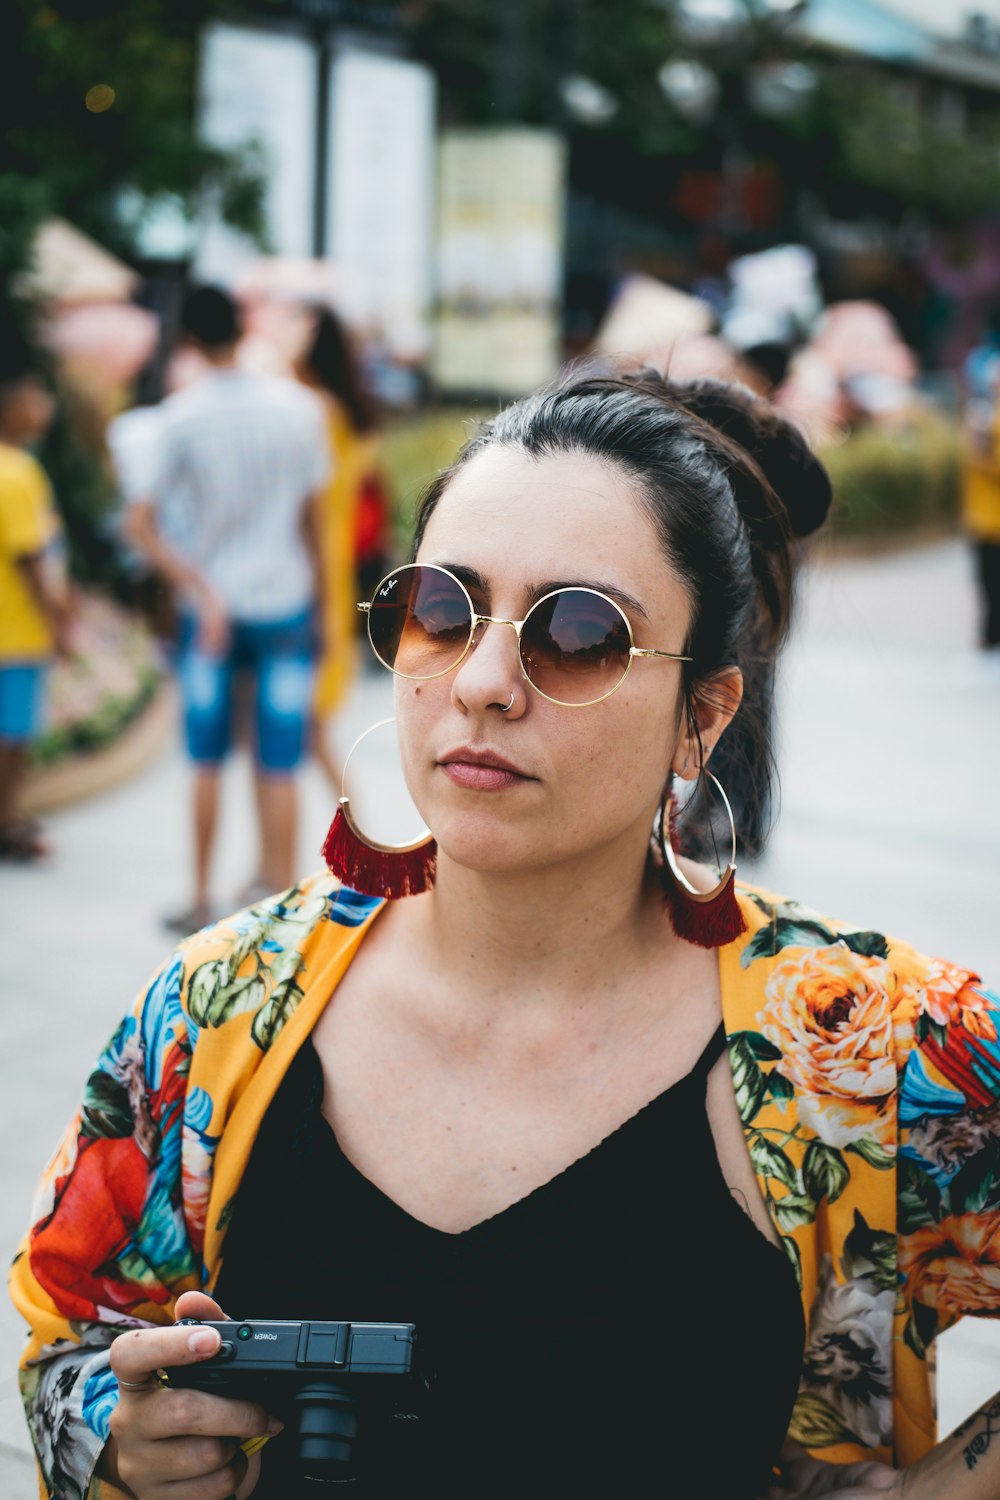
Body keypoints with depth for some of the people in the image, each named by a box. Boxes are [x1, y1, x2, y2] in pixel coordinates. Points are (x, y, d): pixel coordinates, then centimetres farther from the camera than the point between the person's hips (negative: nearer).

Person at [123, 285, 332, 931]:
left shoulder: (181, 416, -9)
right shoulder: (299, 407, -5)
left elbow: (141, 524, -14)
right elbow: (312, 518, 1)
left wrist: (200, 589, -13)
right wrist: (319, 606, 11)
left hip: (209, 605, 0)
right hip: (285, 604, 0)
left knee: (207, 763, 12)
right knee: (279, 768, 3)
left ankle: (202, 900, 20)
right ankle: (278, 888, 6)